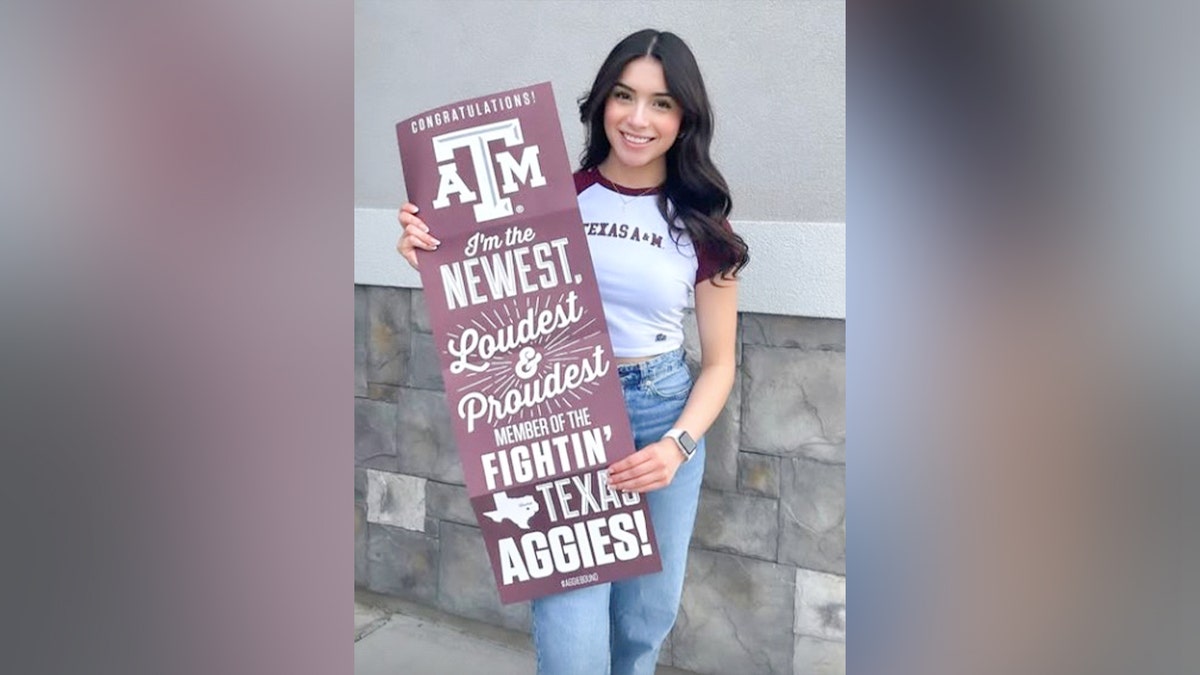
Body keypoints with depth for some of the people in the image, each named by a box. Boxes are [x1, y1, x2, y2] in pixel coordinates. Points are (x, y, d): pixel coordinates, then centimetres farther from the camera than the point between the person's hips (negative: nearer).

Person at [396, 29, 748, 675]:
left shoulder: (702, 222, 1)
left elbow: (718, 362, 4)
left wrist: (678, 445, -12)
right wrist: (433, 254, -16)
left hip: (664, 414, 2)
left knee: (645, 623, 15)